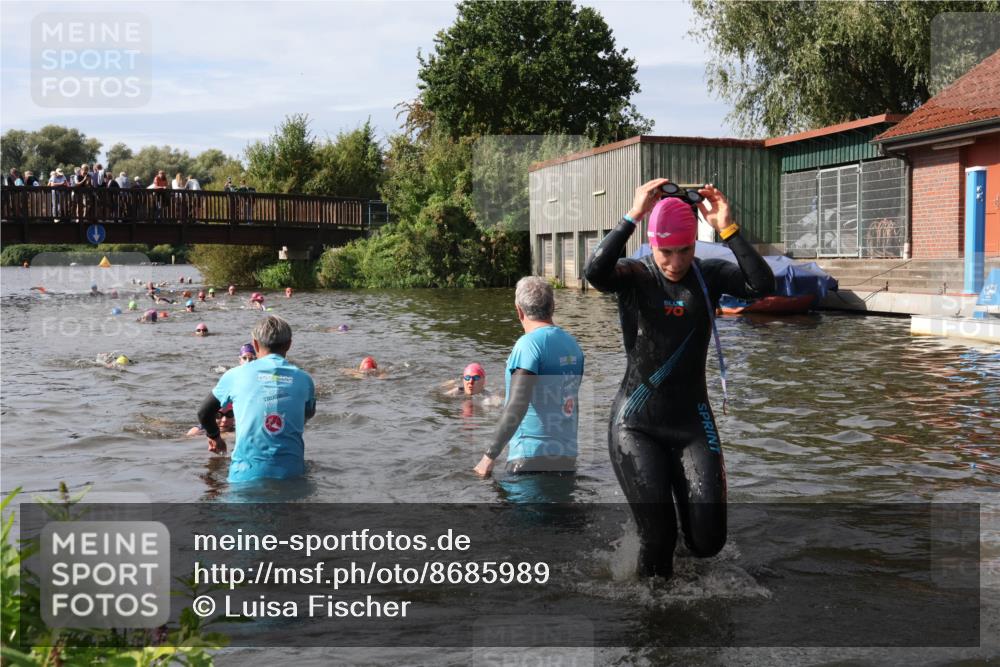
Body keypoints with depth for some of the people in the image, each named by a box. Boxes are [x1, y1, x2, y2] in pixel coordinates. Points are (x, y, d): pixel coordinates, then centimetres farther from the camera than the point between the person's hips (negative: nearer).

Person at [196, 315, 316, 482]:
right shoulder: (304, 379, 6)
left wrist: (214, 437, 36)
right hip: (292, 472, 2)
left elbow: (204, 414, 17)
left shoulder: (235, 375, 3)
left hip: (247, 475, -1)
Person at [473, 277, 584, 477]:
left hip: (532, 457, -7)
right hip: (568, 457, 7)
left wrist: (490, 456, -17)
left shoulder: (529, 344, -13)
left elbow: (516, 407, -21)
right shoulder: (572, 344, 10)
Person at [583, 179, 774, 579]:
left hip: (693, 422, 2)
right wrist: (633, 215, -30)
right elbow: (594, 272, -27)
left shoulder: (710, 276, 1)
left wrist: (728, 229, -24)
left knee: (708, 542, -3)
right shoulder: (634, 277, -5)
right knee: (658, 538, -6)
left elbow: (762, 285, -17)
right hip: (636, 425, -2)